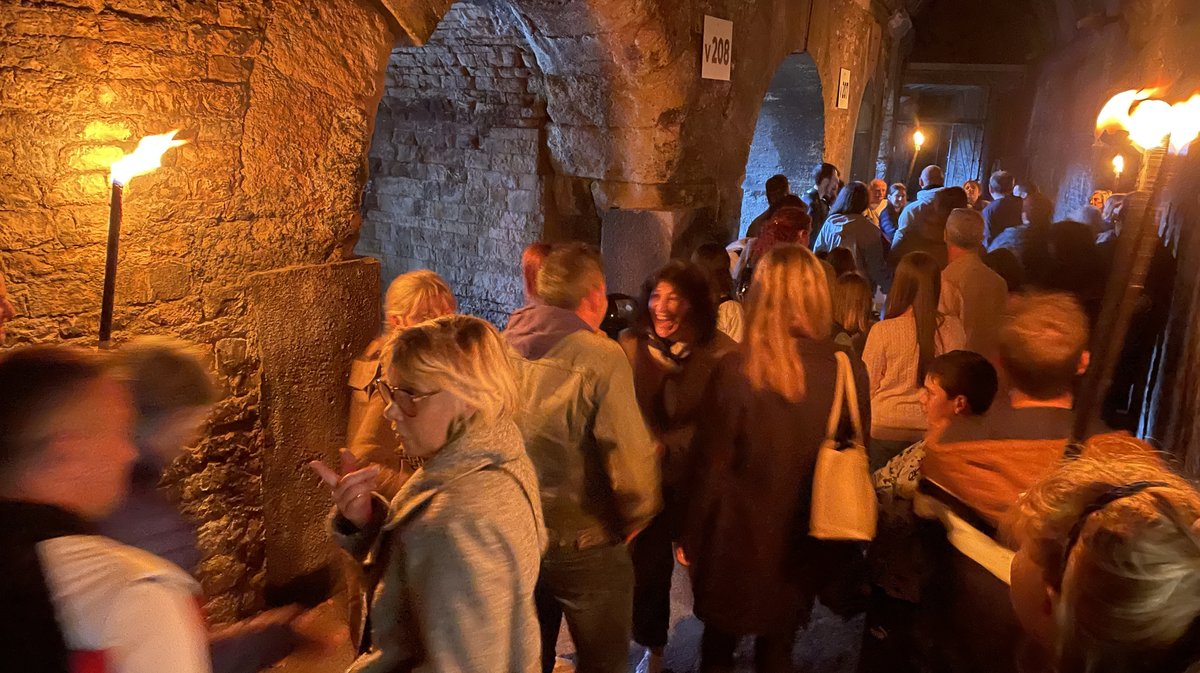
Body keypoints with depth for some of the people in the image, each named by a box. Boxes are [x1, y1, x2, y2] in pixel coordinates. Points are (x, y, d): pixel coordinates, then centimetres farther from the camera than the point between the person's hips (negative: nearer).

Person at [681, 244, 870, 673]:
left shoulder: (736, 371, -21)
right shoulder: (849, 372, -14)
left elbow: (711, 466, -15)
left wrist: (691, 538, 0)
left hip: (738, 540, -2)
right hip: (804, 545, 2)